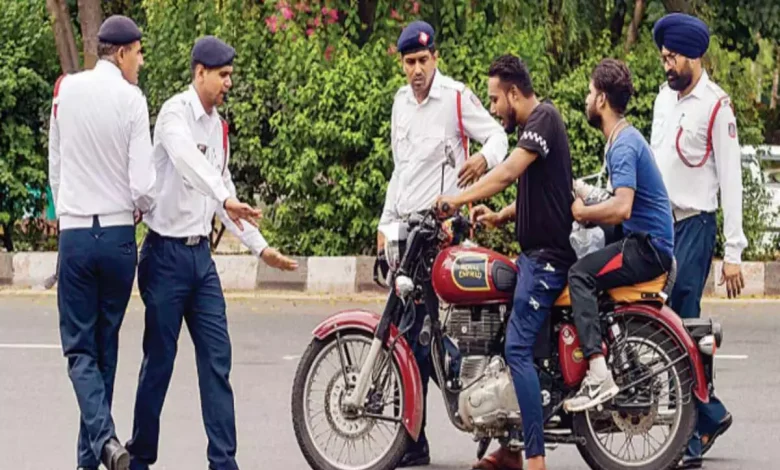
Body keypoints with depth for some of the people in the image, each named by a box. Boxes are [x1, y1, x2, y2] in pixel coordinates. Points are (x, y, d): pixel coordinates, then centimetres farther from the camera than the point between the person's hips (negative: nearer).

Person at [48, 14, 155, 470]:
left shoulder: (66, 91, -1)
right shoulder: (131, 100, -9)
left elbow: (55, 165, 10)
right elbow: (143, 185, -11)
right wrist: (147, 210, 12)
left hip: (75, 233, 1)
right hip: (119, 235, -1)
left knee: (81, 348, 2)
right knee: (106, 345, 12)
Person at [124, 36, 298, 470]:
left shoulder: (218, 126, 13)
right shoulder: (176, 113, -12)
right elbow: (188, 160, -33)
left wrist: (260, 246, 19)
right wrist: (226, 200, -49)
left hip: (200, 253, 7)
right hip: (167, 252, -7)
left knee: (217, 357, 2)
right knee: (160, 360, -1)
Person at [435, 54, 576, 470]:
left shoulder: (544, 118, -12)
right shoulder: (532, 125, 20)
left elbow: (509, 171, -24)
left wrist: (459, 199, -24)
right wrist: (499, 217, 8)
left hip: (547, 255, -11)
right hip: (535, 252, 11)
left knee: (518, 349, -17)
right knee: (515, 346, 12)